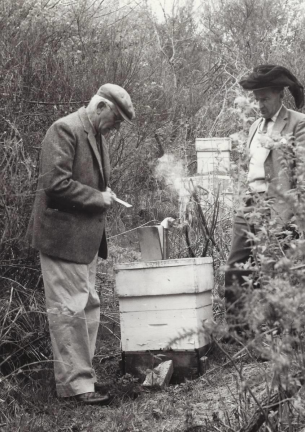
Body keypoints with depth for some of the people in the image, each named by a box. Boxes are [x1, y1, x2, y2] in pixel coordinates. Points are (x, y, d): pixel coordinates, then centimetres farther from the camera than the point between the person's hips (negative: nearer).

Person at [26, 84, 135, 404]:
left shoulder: (96, 135, 15)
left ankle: (81, 374, 25)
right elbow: (55, 183, -23)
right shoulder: (65, 130, -15)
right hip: (63, 236, -10)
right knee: (70, 308, -6)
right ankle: (74, 382, 0)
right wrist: (98, 198, -16)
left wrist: (104, 195, 7)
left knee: (88, 307, 15)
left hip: (86, 237, 10)